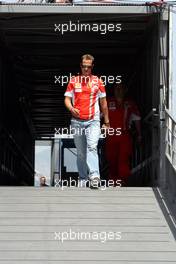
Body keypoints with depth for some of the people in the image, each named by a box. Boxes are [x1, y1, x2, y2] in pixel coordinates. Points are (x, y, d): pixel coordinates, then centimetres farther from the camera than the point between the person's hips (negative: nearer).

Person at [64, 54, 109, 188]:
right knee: (80, 152, 6)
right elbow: (67, 99, 9)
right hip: (77, 121, 2)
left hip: (93, 121, -2)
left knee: (92, 147, -19)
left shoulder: (97, 81, 9)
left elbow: (103, 102, 14)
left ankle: (94, 176, -29)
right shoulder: (73, 81, 10)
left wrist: (107, 121, 14)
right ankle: (83, 178, 14)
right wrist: (71, 108, -14)